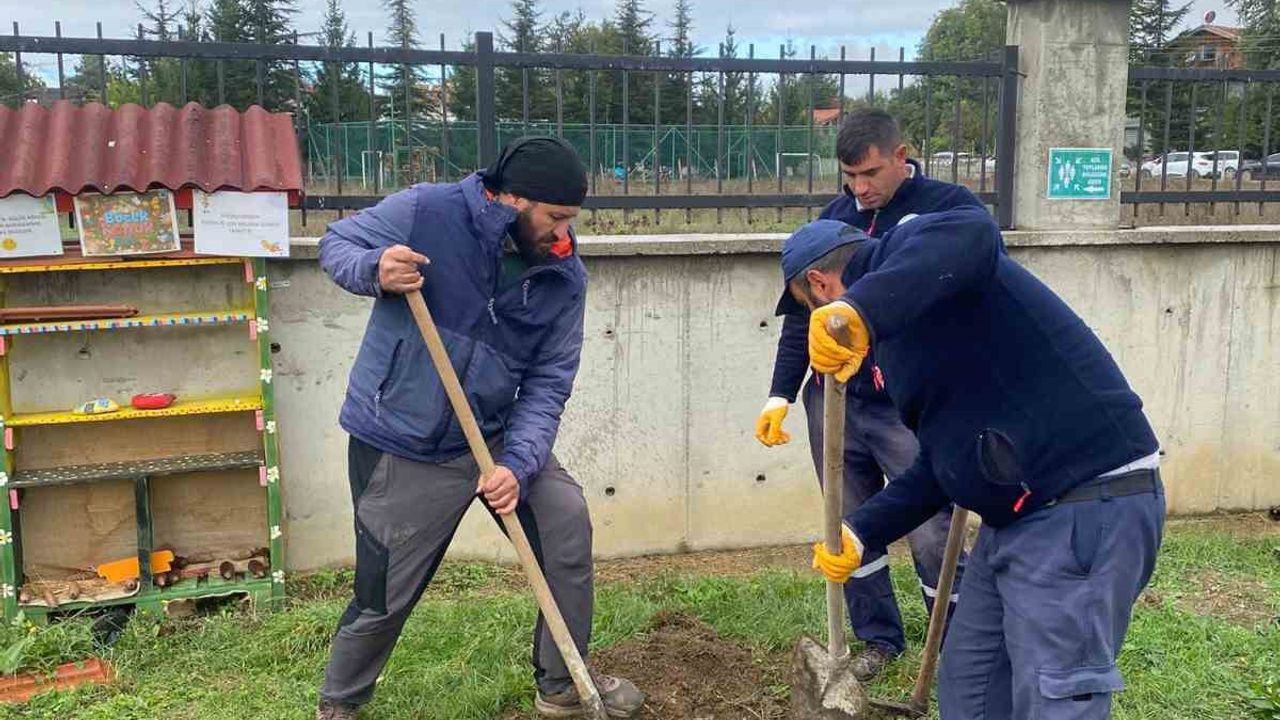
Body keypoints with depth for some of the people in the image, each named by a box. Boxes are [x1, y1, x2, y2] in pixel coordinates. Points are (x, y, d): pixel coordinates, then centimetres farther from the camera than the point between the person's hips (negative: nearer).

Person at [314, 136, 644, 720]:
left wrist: (519, 463, -21)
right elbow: (336, 243, -4)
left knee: (567, 518, -5)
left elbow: (547, 384, -7)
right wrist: (374, 271, -27)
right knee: (384, 598, 4)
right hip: (401, 445, -4)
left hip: (494, 435, 4)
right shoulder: (423, 212, -16)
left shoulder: (564, 277, -6)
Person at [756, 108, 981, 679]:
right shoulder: (834, 217, 9)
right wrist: (781, 394, 7)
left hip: (910, 408, -5)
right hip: (834, 402, 5)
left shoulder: (949, 206, -5)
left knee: (931, 538, -1)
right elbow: (800, 312, 14)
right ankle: (879, 638, 31)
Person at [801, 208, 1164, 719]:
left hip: (1086, 510, -11)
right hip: (1017, 517, 11)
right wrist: (858, 533, 11)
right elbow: (939, 466, 18)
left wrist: (861, 309, -44)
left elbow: (968, 235, -35)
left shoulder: (904, 250, -9)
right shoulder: (899, 329, 19)